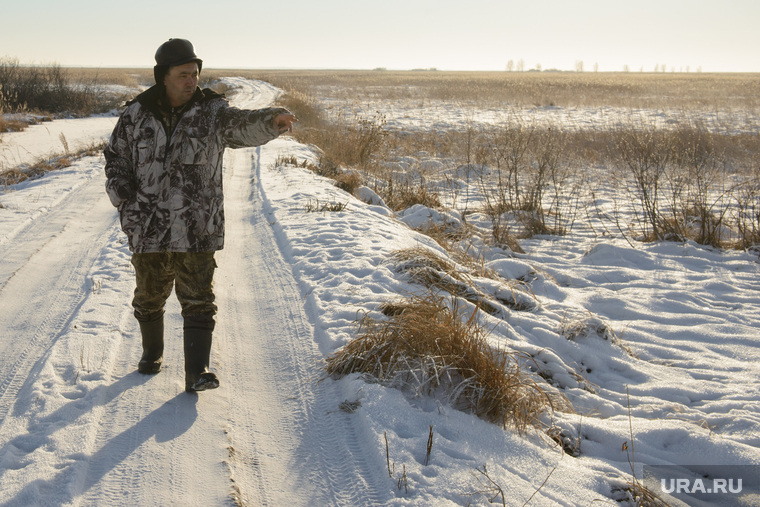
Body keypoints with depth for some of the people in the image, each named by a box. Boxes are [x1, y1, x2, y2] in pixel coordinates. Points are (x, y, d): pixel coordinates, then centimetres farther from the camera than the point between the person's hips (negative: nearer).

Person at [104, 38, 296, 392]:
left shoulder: (211, 112, -5)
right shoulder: (136, 115, 2)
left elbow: (242, 125, -26)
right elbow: (116, 159, 12)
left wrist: (270, 120, -48)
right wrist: (125, 203, -2)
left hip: (196, 230, -2)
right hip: (148, 229, 3)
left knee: (198, 302, -4)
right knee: (149, 298, 18)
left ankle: (196, 373, 1)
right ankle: (152, 353, 41)